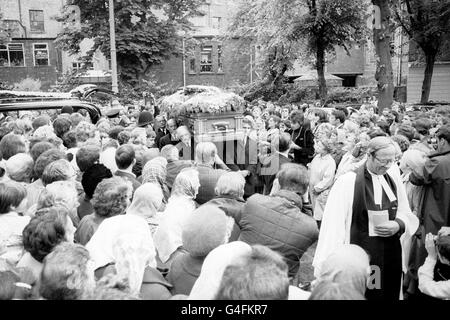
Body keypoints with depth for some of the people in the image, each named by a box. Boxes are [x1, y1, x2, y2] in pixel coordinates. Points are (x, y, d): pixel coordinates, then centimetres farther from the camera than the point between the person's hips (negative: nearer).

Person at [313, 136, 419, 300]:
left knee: (390, 294, 14)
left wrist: (399, 225, -9)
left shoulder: (393, 178, 3)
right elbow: (334, 223, -13)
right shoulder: (348, 181, -13)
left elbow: (406, 214, 13)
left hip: (391, 252, 5)